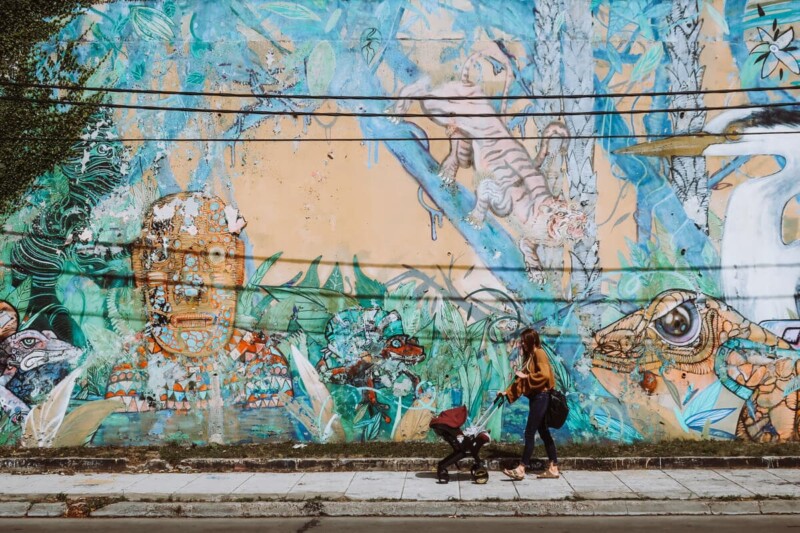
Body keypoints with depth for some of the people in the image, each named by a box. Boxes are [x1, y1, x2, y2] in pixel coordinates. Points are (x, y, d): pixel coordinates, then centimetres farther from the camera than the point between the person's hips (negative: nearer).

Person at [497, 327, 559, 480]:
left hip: (541, 397, -10)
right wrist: (507, 392, 11)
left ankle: (521, 469, -9)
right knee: (544, 433, 10)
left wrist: (526, 376, -16)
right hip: (535, 397, 10)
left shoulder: (539, 353, -9)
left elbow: (544, 375, -22)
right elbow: (521, 380, 17)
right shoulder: (529, 356, 19)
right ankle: (553, 468, 13)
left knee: (529, 433, -10)